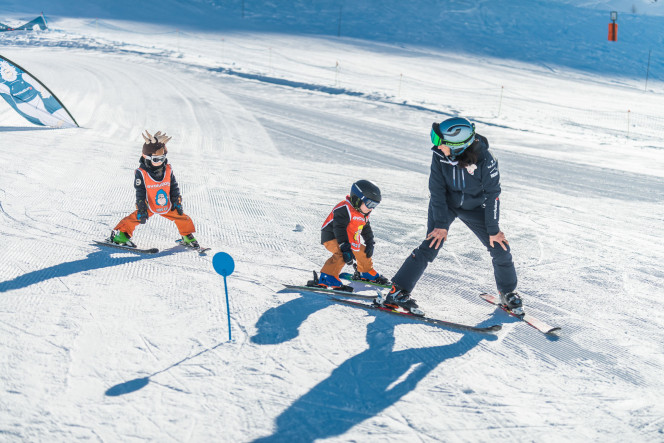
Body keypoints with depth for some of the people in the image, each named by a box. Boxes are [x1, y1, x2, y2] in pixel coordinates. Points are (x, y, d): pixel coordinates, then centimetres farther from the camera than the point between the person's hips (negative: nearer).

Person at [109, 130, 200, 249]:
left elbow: (174, 186, 5)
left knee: (182, 217, 1)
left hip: (167, 206, 3)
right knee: (136, 217, -18)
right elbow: (140, 191, -14)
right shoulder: (141, 172, -17)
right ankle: (120, 234, -4)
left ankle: (188, 237, 23)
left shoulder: (168, 169, -5)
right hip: (149, 206, -3)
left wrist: (177, 202, 2)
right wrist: (141, 209, -19)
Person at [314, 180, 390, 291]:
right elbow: (339, 229, -32)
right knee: (341, 254, -33)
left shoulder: (364, 214, 7)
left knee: (363, 251, 17)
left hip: (350, 241, 9)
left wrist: (370, 244, 14)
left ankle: (367, 274, 42)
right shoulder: (344, 209, -25)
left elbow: (366, 229, 22)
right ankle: (327, 278, -36)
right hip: (332, 238, -9)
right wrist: (345, 248, -38)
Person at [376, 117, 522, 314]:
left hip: (474, 207, 1)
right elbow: (437, 190, -16)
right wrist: (440, 224, -18)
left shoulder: (484, 159, -29)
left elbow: (493, 194, -20)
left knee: (500, 248, -2)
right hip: (445, 204, 0)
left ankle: (508, 292, 22)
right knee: (430, 246, -15)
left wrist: (493, 230, -16)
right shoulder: (440, 155, -26)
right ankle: (398, 291, -10)